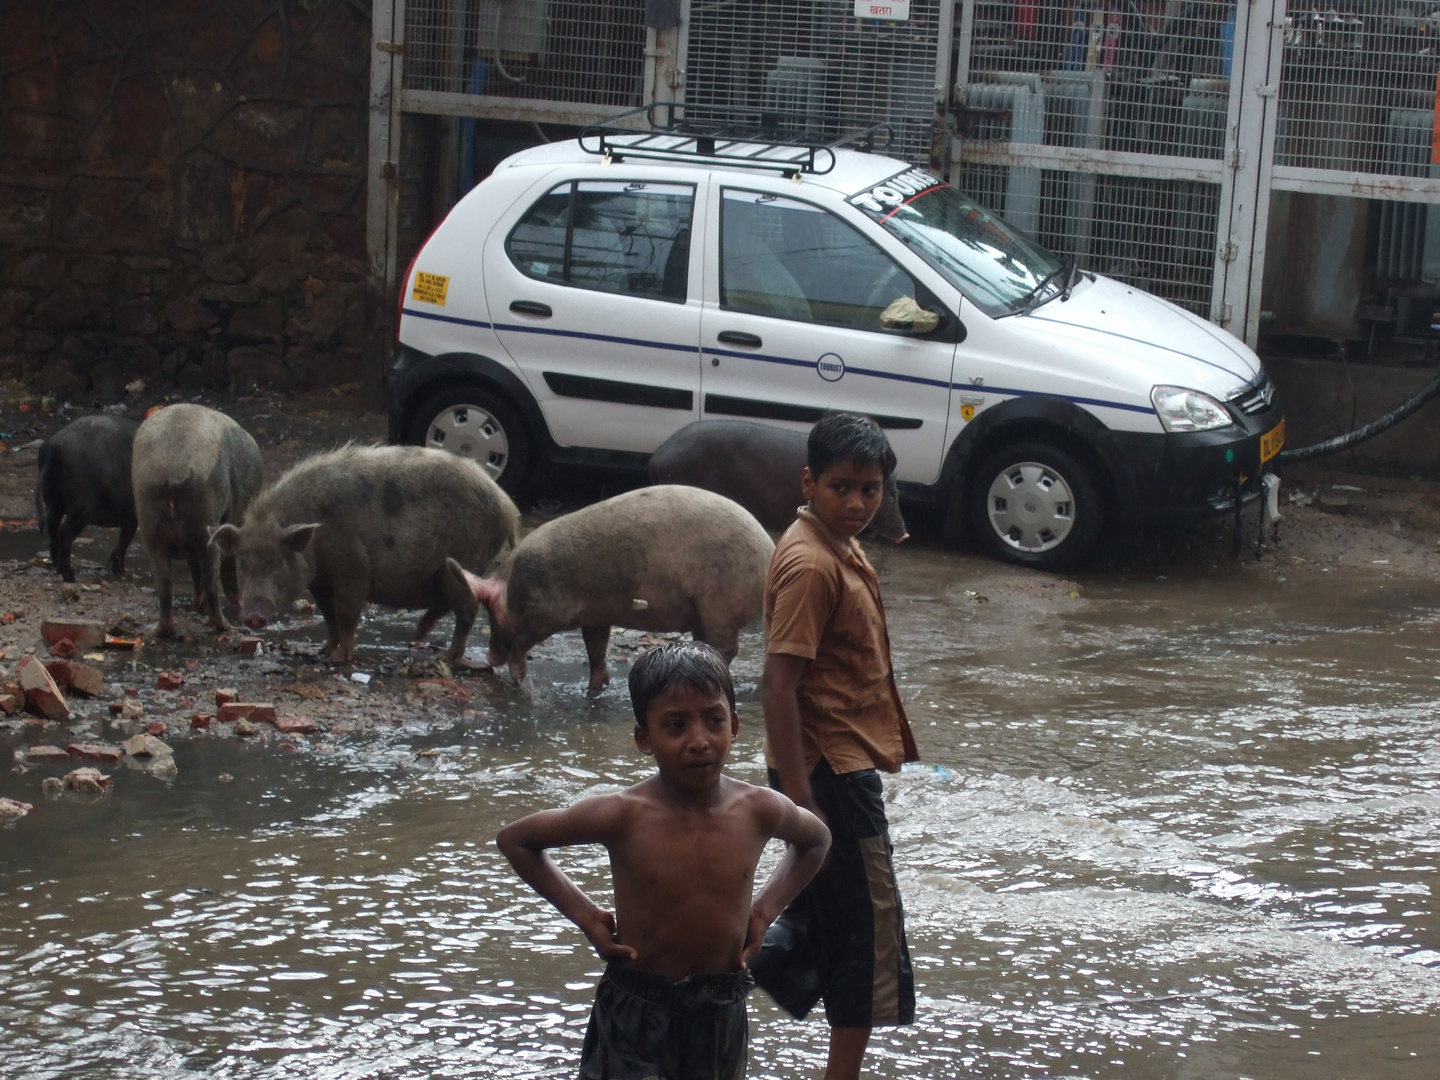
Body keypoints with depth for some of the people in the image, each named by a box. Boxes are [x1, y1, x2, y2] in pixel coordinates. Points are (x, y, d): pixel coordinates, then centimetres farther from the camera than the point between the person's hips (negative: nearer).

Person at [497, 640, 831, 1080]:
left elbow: (816, 841, 17)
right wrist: (584, 913, -7)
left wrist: (765, 908, 5)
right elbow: (515, 840, -2)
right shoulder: (623, 817, -15)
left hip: (722, 1011, 3)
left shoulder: (758, 811, -7)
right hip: (636, 1011, -3)